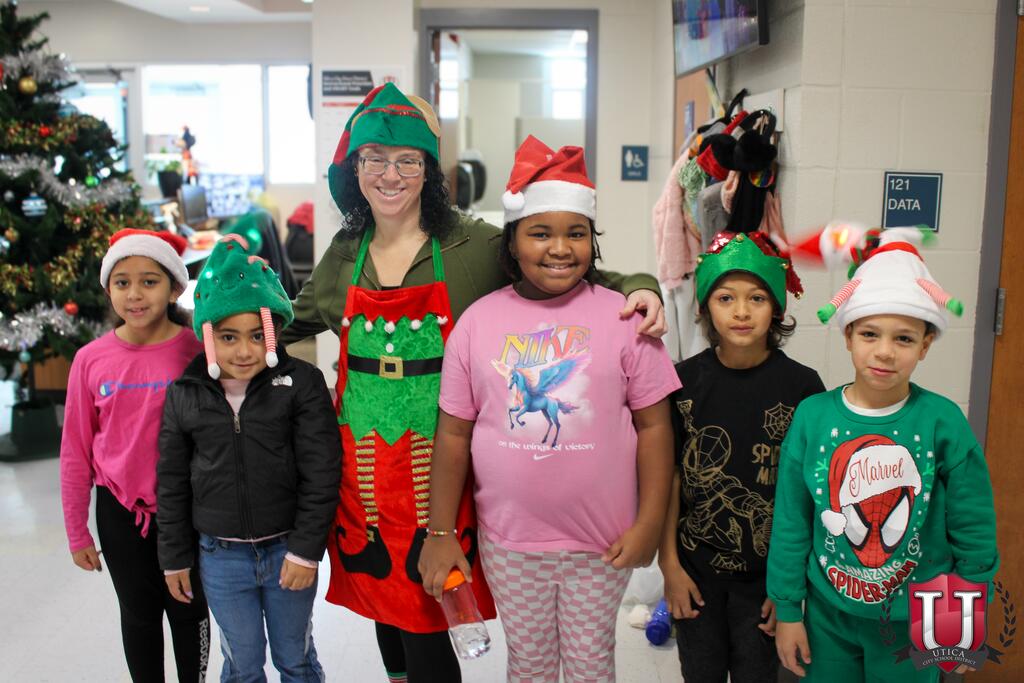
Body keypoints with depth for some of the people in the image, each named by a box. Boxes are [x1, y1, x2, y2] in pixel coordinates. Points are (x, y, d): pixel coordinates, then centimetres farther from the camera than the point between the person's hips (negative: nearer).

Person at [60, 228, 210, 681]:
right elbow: (75, 453, 2)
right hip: (120, 512, 2)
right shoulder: (90, 360, -6)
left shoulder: (197, 352, -13)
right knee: (138, 615, 18)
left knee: (188, 611, 14)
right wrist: (77, 533, 5)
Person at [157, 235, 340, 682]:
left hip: (288, 551, -1)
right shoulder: (183, 395, -3)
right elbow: (172, 484, 5)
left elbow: (321, 473, -10)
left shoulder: (301, 384, -10)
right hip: (220, 557, 2)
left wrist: (306, 549, -12)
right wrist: (175, 558, 8)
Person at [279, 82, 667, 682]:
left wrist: (638, 288, -21)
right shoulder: (345, 253, 6)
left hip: (437, 463, -4)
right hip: (363, 459, 4)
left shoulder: (476, 246, -7)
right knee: (382, 598, 19)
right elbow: (299, 319, 22)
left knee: (424, 621, 1)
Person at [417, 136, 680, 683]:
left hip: (602, 543, -1)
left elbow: (653, 425, -3)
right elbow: (454, 433, 0)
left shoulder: (621, 318, -7)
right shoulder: (479, 321, -3)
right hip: (508, 542, 1)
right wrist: (440, 533, 1)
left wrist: (649, 523, -6)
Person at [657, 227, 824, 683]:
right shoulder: (685, 380, -6)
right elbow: (670, 477, -1)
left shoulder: (801, 385, -10)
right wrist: (670, 563, -1)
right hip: (695, 567, 1)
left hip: (767, 570, -1)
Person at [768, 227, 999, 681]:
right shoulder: (812, 416, -11)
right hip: (828, 614, 1)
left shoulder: (943, 422, -13)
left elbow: (974, 531, -4)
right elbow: (790, 522, -4)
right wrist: (787, 610, 0)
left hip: (915, 623, -1)